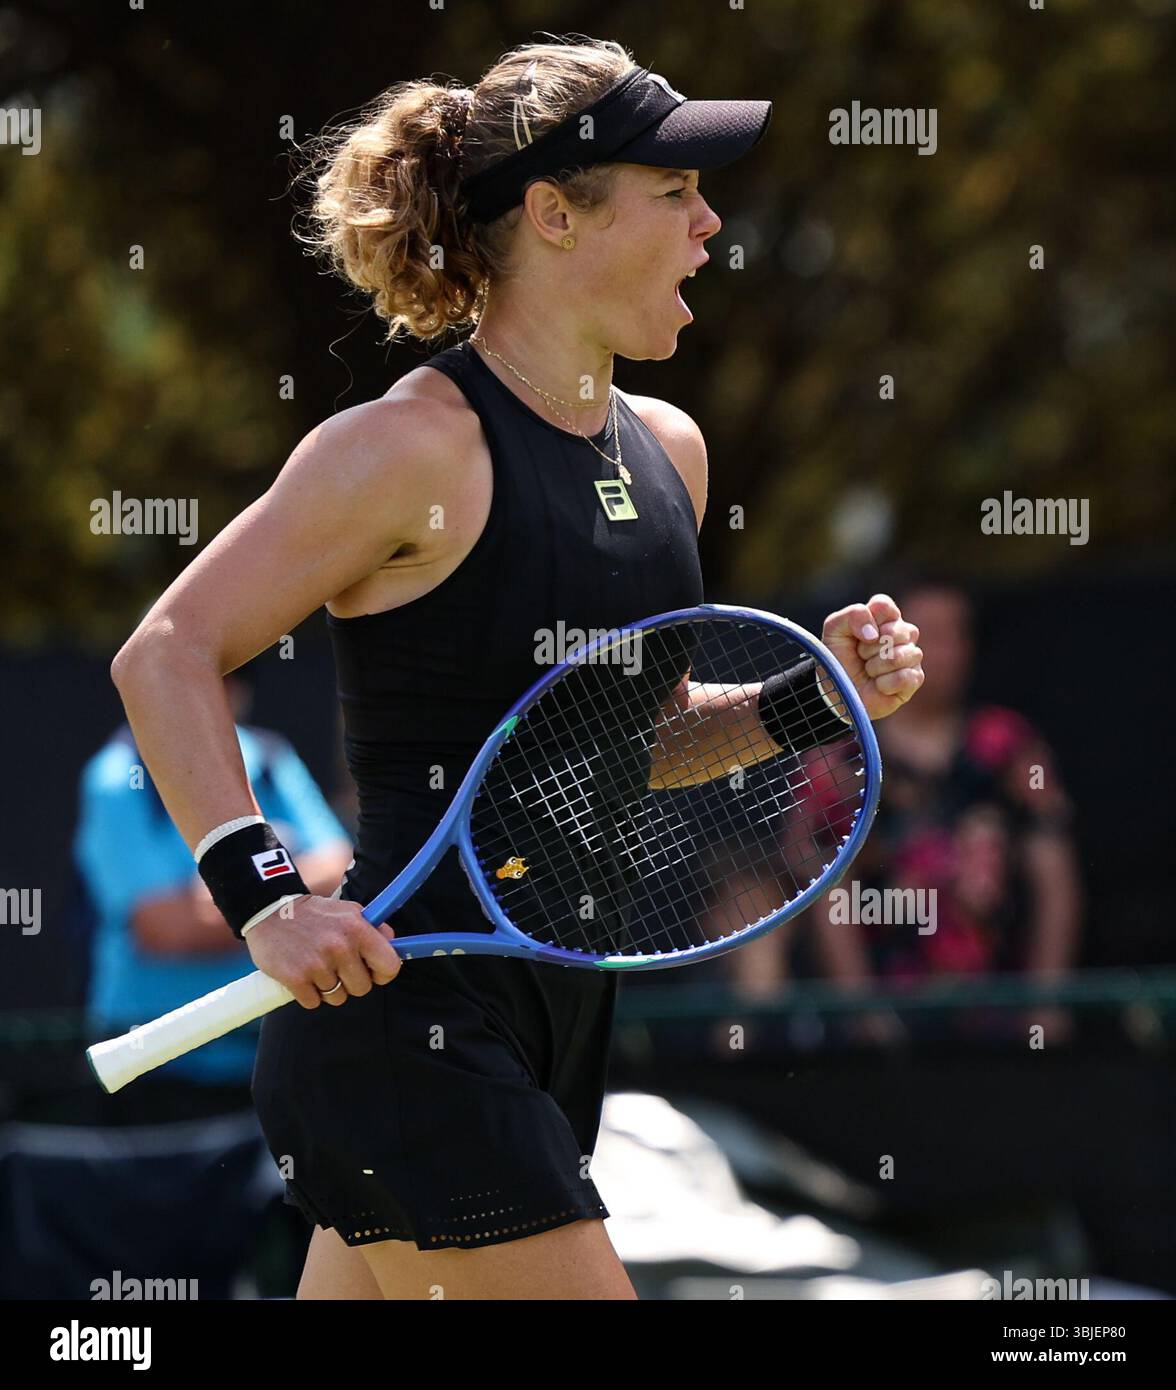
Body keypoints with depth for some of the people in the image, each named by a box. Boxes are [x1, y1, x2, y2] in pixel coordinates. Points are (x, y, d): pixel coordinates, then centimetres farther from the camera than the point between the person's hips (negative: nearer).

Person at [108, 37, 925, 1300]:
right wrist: (262, 896, -22)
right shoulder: (417, 448, -13)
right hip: (403, 1019, -8)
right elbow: (166, 655, -11)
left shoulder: (667, 451, 12)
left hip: (553, 1030, 8)